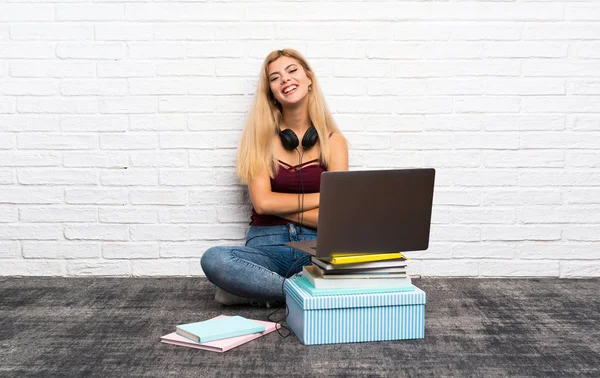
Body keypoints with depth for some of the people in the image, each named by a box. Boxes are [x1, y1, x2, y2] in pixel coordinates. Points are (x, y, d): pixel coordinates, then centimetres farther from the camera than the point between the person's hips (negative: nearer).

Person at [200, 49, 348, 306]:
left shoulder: (333, 140, 4)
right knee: (213, 260, -32)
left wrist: (278, 204, -6)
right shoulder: (261, 136, 4)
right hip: (266, 245, 0)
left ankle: (254, 288, -16)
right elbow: (262, 202, -7)